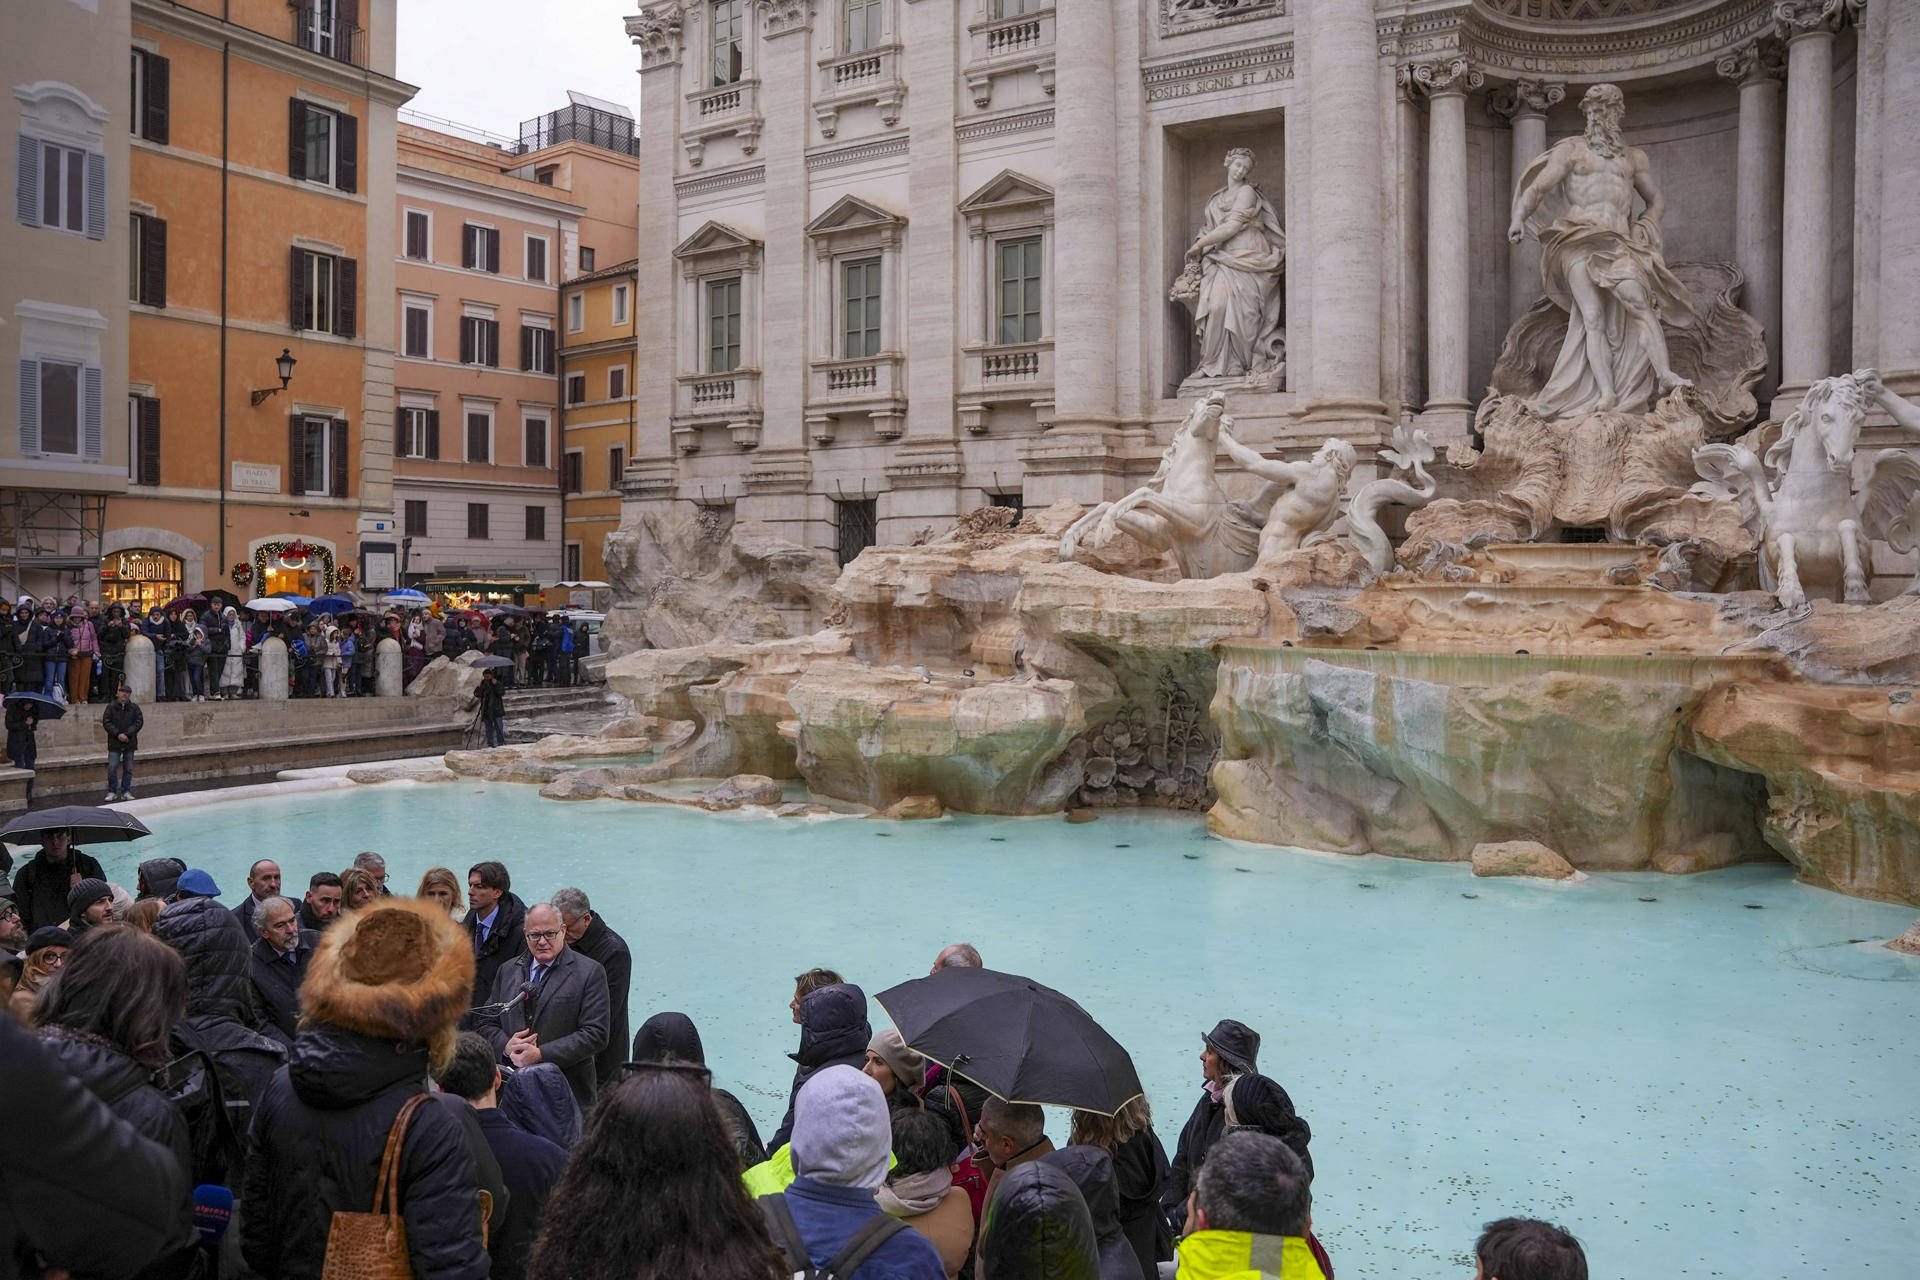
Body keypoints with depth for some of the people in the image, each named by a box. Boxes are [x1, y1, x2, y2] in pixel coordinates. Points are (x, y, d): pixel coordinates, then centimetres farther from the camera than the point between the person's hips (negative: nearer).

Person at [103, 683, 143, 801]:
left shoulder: (134, 707, 4)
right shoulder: (111, 706, 1)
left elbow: (139, 722, -2)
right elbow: (106, 722, -4)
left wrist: (127, 734, -13)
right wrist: (117, 734, -14)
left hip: (129, 742, 1)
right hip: (114, 743, -1)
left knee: (128, 768, 6)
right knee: (112, 767, -5)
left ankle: (126, 792, 14)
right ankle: (112, 792, 6)